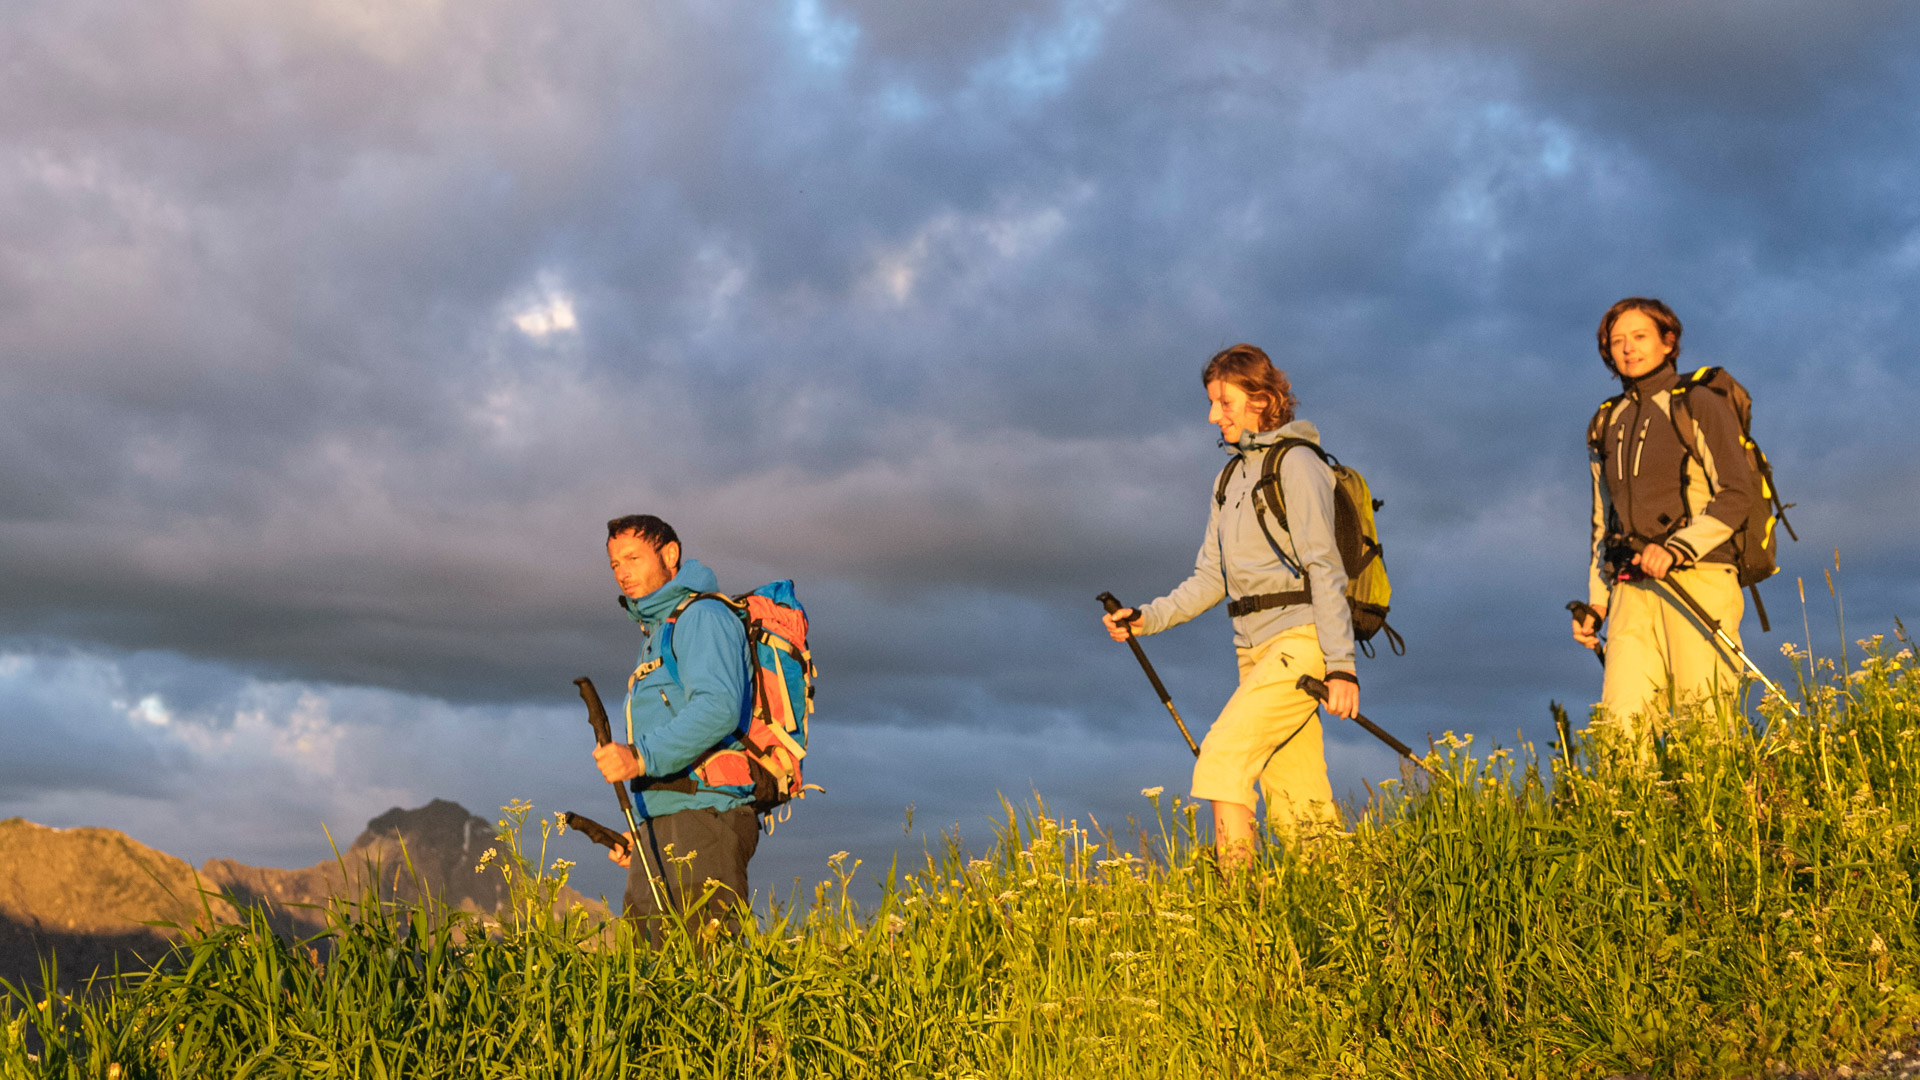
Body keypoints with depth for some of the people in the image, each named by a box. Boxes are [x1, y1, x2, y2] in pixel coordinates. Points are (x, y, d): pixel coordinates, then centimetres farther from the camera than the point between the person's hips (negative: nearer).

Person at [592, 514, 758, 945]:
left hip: (702, 817, -10)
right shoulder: (656, 634, 28)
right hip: (661, 827, 10)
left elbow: (719, 708, -22)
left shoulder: (703, 617, -4)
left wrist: (642, 757, -29)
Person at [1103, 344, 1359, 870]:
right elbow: (1210, 580, 16)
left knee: (1222, 757, -19)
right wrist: (1149, 618, 1)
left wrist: (1340, 665, -19)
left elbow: (1325, 570, -12)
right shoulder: (1230, 478, 19)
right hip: (1254, 648, 8)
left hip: (1298, 642, -8)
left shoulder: (1295, 463, -6)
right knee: (1295, 809, 5)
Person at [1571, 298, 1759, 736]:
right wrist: (1596, 600, 20)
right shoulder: (1607, 425, 22)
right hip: (1633, 590, 5)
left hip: (1698, 580, -5)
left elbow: (1739, 491, -5)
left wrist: (1678, 548, -17)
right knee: (1621, 719, -11)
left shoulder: (1701, 408, 4)